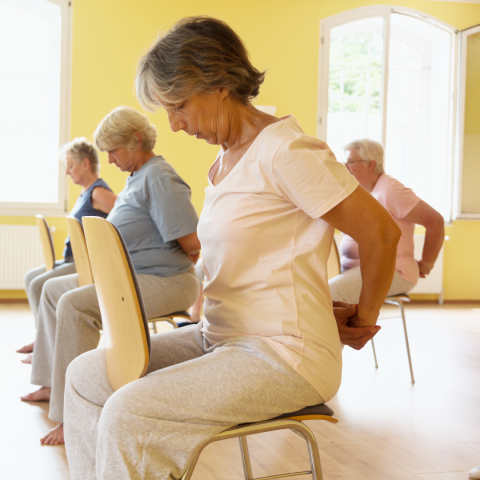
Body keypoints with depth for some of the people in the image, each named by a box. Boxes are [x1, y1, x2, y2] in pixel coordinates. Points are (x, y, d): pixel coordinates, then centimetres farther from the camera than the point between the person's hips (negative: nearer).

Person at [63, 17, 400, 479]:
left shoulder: (285, 151, -16)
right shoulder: (225, 161, 12)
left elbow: (381, 233, -15)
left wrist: (364, 319, -2)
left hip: (284, 356, -9)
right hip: (219, 337, 9)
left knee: (126, 414, -22)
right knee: (87, 374, 3)